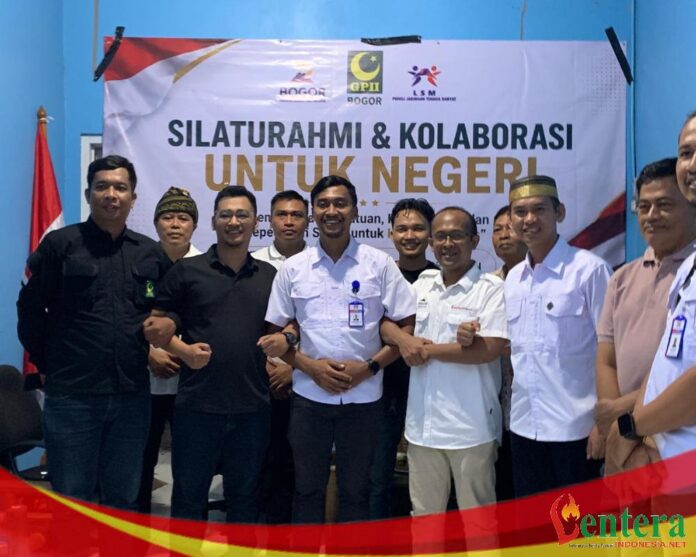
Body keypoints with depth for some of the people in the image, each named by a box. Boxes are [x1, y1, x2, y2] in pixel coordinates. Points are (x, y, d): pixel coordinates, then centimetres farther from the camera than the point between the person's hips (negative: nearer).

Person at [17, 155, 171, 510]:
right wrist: (47, 362, 2)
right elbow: (30, 308, 0)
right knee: (71, 501, 8)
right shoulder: (60, 244, -2)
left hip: (132, 396, 3)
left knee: (124, 499, 15)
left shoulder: (152, 253, 7)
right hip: (71, 395, -3)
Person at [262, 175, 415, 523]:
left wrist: (369, 367, -12)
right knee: (307, 490, 13)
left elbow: (406, 326, 0)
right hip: (309, 396, 1)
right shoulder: (293, 268, 2)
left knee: (356, 491, 13)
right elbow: (277, 333, 6)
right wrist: (310, 366, -9)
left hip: (363, 397, -1)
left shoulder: (379, 264, -2)